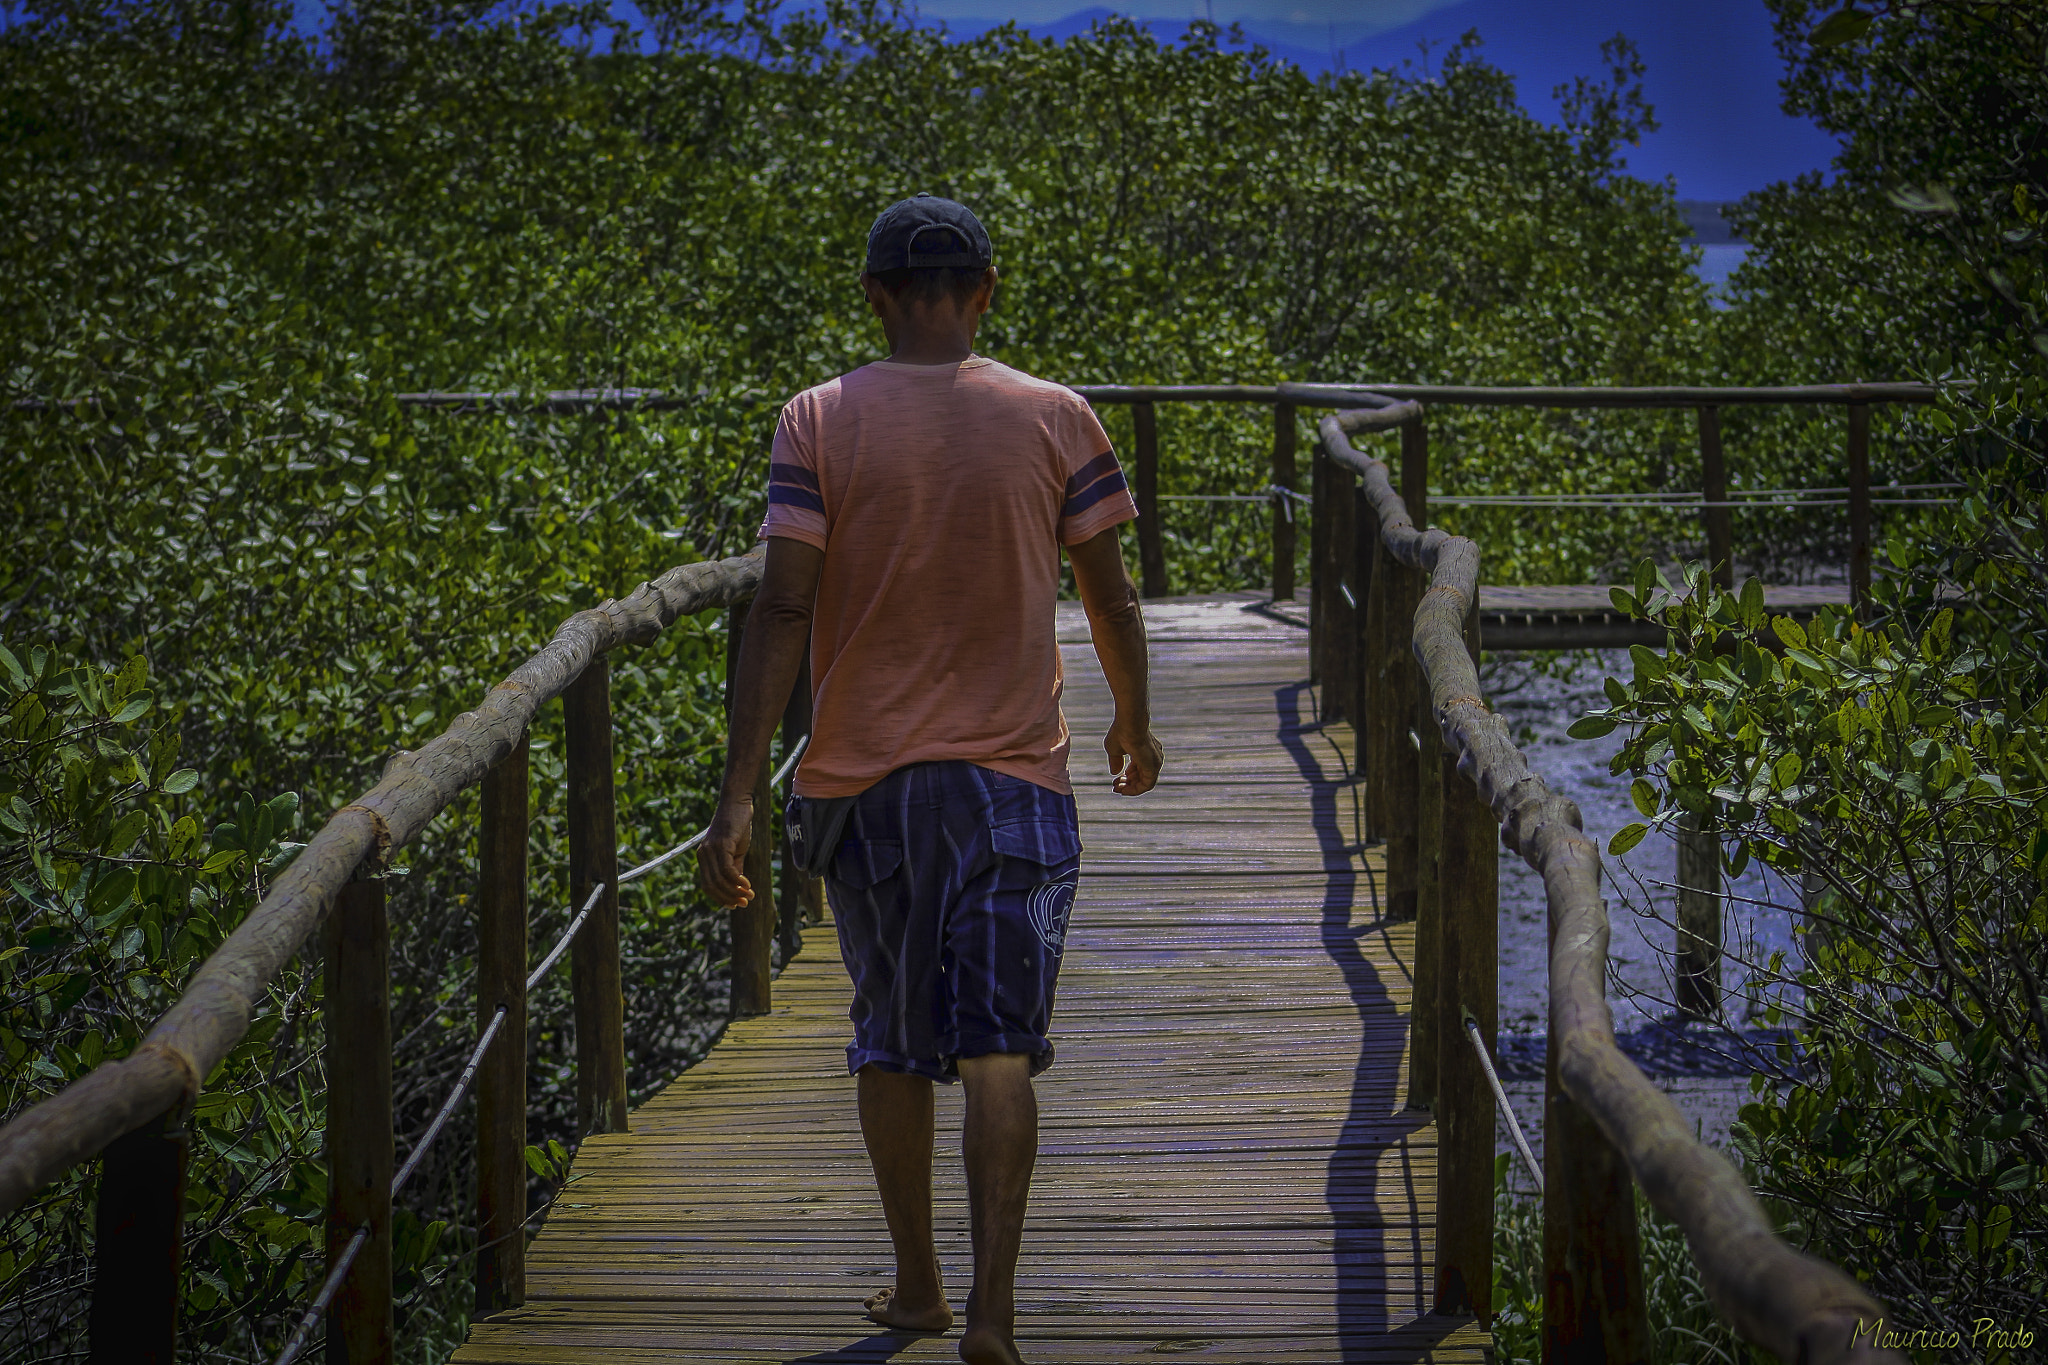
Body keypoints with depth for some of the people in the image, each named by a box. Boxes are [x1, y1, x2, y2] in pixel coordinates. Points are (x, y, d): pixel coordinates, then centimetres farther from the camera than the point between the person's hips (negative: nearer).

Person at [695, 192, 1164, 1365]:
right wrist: (1136, 722, 22)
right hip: (1012, 780, -1)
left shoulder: (819, 423, -4)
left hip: (860, 779, 1)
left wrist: (740, 793, -10)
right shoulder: (1054, 420, -2)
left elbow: (782, 608, -10)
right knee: (999, 1045, -2)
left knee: (892, 1041, 15)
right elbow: (1111, 597, 3)